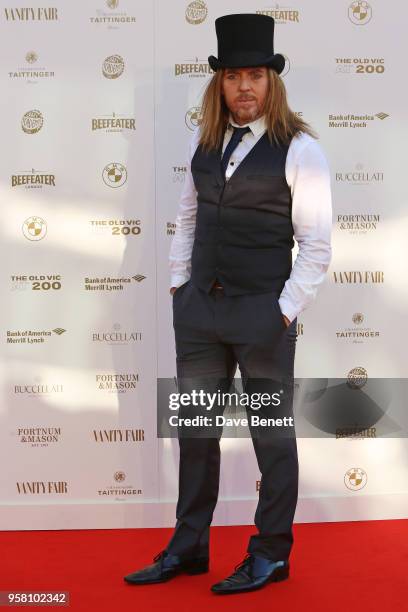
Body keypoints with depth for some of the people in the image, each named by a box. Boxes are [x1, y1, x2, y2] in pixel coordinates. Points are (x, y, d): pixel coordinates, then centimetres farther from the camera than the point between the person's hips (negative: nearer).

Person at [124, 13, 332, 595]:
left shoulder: (300, 149, -8)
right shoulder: (203, 141, 8)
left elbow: (316, 244, -9)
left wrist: (285, 311, -12)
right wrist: (179, 285, 9)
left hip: (262, 313, -5)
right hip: (199, 307, 6)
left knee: (271, 434, 6)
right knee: (196, 431, 14)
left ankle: (271, 553, 22)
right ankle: (188, 547, 28)